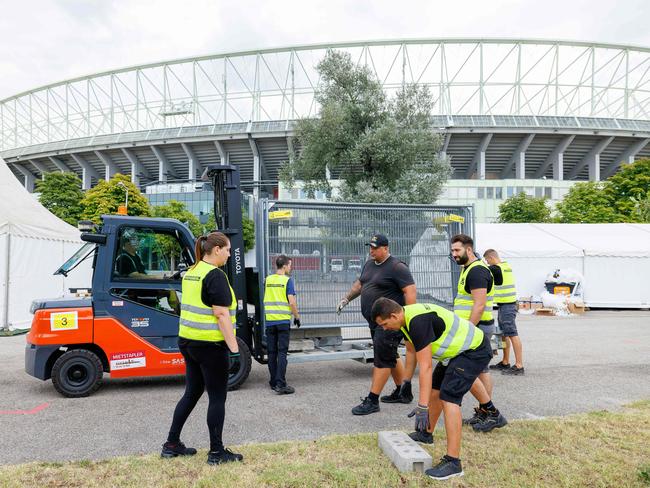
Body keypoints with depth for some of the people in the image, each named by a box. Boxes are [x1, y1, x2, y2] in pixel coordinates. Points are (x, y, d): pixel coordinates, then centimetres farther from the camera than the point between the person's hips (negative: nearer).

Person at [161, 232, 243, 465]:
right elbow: (222, 314, -20)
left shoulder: (191, 272, 10)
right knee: (217, 397, 4)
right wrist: (233, 345, -15)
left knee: (192, 393, 19)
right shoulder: (215, 275, -16)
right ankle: (216, 452, 14)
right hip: (210, 344, -9)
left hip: (188, 340, 9)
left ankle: (171, 444, 27)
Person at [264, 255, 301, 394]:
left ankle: (274, 382, 18)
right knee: (282, 352, -3)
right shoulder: (287, 280, -7)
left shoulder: (268, 279, 7)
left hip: (269, 320, 5)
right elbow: (292, 302, -11)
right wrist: (297, 317, 1)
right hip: (283, 320, -4)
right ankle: (280, 384, -7)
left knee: (272, 352, 11)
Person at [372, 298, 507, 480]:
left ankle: (453, 462, -13)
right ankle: (426, 433, 37)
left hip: (475, 351, -10)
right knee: (435, 390, 16)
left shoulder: (417, 322, -29)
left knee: (448, 398, -17)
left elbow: (426, 367, -28)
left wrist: (422, 407, -26)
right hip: (462, 349, 10)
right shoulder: (407, 318, 1)